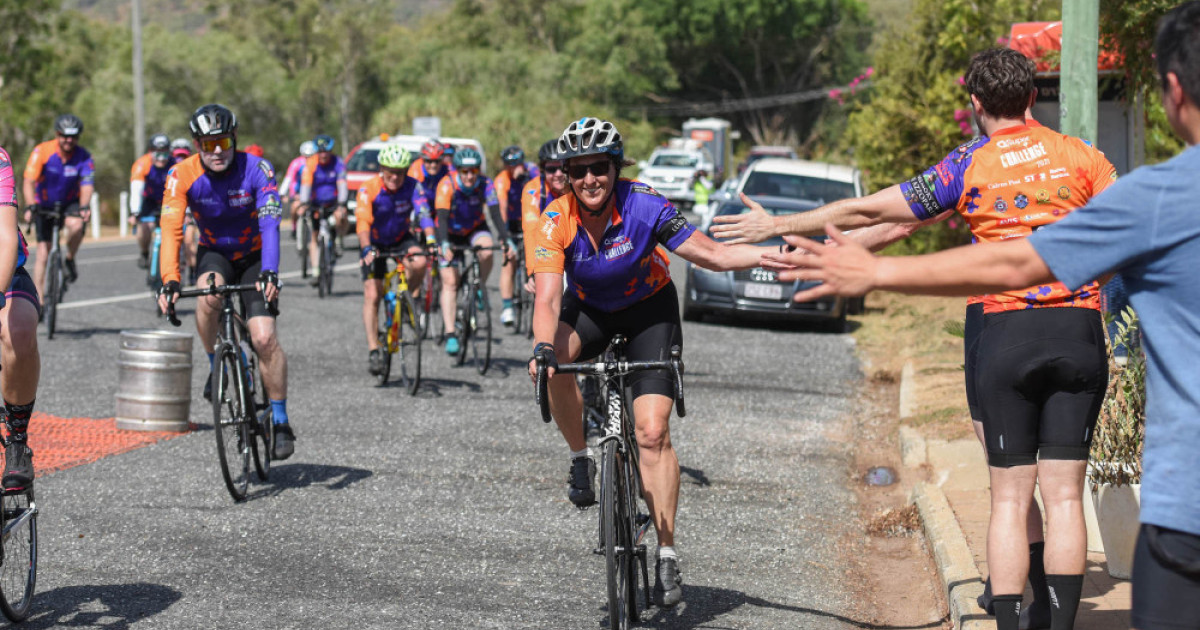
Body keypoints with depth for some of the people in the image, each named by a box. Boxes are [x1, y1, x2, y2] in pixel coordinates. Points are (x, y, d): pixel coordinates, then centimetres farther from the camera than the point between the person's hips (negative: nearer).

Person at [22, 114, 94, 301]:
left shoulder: (83, 156, -15)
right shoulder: (42, 151, -20)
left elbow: (87, 185, -25)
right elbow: (29, 182, -28)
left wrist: (84, 207, -45)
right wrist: (30, 206, -45)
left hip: (70, 203, 0)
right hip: (45, 205, 0)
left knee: (76, 225, -35)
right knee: (43, 255, -4)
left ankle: (70, 260, -7)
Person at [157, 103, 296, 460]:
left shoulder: (257, 170, -24)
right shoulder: (184, 175, -19)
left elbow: (270, 223, -33)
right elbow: (171, 229, -27)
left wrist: (269, 273, -48)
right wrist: (170, 280, -41)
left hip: (253, 257, -1)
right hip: (214, 253, 1)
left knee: (264, 339, -16)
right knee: (209, 295, -34)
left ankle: (280, 421, -1)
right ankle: (216, 369, -10)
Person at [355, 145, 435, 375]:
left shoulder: (412, 187, -19)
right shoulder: (369, 189, -24)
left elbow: (423, 213, -31)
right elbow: (363, 222, -35)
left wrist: (431, 241, -48)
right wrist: (367, 250, -51)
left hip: (402, 239, 1)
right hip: (375, 243, -1)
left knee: (419, 263, -30)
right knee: (372, 295, -12)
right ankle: (373, 348, -6)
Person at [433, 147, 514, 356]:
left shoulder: (486, 185, -22)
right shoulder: (447, 186, -28)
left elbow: (496, 215, -28)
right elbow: (442, 218, -35)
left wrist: (507, 241, -42)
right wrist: (444, 245, -51)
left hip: (476, 229, 1)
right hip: (451, 234, -1)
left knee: (487, 250, -33)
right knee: (449, 282, -11)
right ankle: (450, 335, -10)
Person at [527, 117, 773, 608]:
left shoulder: (644, 206, -27)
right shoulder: (556, 222, -25)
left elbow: (712, 255, -24)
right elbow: (548, 297, -33)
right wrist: (542, 349, -53)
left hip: (648, 308, -1)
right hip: (589, 309, 1)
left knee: (653, 431, -15)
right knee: (555, 363, -33)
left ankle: (667, 554, -8)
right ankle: (582, 457, -8)